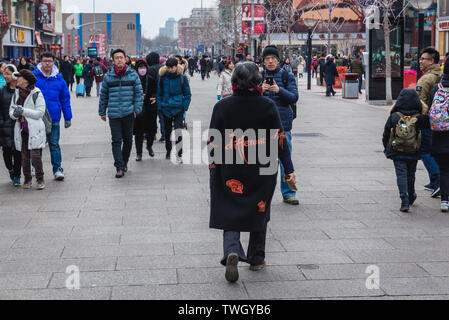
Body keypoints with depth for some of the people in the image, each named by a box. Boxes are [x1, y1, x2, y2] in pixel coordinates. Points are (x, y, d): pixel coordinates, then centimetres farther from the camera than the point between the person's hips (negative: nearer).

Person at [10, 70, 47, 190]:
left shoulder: (36, 93, -7)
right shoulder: (16, 93, 12)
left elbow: (40, 112, -12)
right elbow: (11, 109, 13)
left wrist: (23, 111, -18)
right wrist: (14, 113, -11)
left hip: (34, 130, -5)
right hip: (21, 129, 5)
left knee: (35, 155, -10)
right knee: (24, 156, 6)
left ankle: (40, 180, 4)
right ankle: (27, 179, 19)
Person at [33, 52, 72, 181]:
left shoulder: (59, 79, 3)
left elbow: (65, 99, 9)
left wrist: (68, 118, 8)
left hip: (53, 118, 0)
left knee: (54, 144, 3)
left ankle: (58, 169, 9)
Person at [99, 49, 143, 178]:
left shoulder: (133, 75, 2)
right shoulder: (108, 76, 3)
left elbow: (138, 93, 4)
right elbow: (103, 95, 11)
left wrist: (137, 109, -5)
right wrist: (102, 112, 11)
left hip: (128, 113, 0)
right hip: (113, 114, 0)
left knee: (128, 140, 10)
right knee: (116, 141, -6)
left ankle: (125, 162, 30)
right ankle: (119, 167, -5)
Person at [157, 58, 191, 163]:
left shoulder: (182, 78, -2)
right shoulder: (162, 77, 1)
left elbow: (187, 94, 5)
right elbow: (159, 93, 10)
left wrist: (185, 107, -2)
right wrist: (159, 106, 3)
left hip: (178, 109, -2)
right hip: (166, 109, 3)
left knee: (178, 132, -11)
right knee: (167, 131, 13)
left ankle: (179, 155, -6)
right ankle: (168, 151, 29)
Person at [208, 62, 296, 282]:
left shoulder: (222, 107, -5)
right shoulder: (268, 106, -6)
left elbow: (214, 141, -4)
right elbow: (280, 140, -5)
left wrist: (213, 166, 6)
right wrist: (289, 170, 1)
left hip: (230, 171, 0)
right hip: (262, 171, 1)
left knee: (230, 213, 6)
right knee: (259, 212, 18)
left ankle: (232, 252, -20)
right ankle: (256, 259, 26)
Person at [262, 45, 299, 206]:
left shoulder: (287, 76, 7)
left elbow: (294, 97, -5)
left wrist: (278, 90, -21)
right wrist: (260, 90, -17)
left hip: (283, 124, -1)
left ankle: (288, 193, 10)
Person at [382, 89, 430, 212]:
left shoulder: (394, 117, -4)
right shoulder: (420, 118, -6)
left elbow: (386, 134, 4)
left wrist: (387, 148, 17)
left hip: (397, 153, -1)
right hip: (414, 154, 1)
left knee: (401, 174, 0)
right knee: (411, 174, 19)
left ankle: (405, 202, -13)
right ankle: (411, 197, 37)